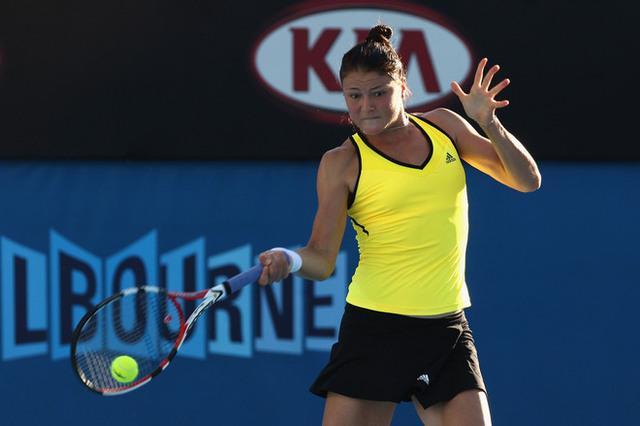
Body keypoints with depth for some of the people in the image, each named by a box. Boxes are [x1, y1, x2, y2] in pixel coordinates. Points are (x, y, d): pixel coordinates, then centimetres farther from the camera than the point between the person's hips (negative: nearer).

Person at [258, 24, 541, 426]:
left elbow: (527, 181, 10)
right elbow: (322, 259, -6)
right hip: (374, 329, -3)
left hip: (447, 330, 3)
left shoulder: (443, 126, 8)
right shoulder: (343, 163, -2)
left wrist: (489, 124, -6)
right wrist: (290, 259, -28)